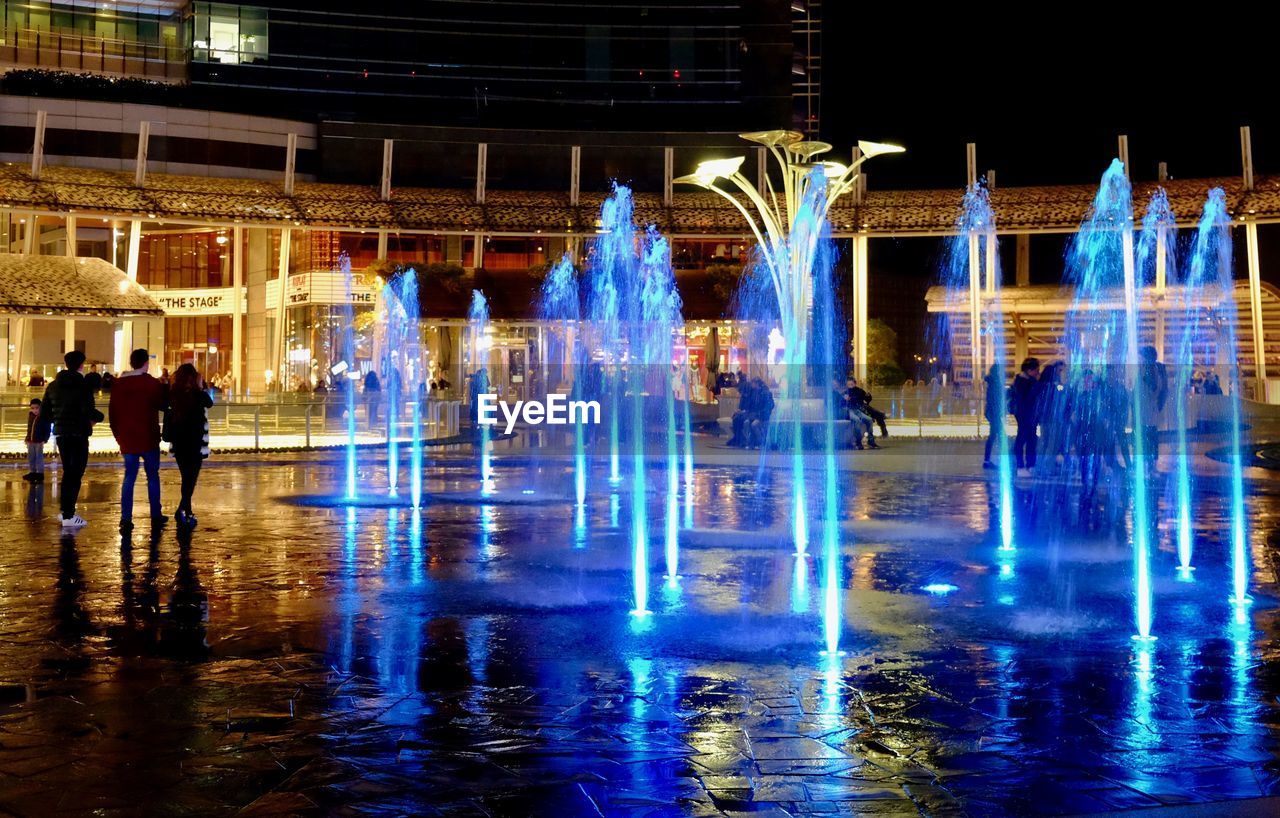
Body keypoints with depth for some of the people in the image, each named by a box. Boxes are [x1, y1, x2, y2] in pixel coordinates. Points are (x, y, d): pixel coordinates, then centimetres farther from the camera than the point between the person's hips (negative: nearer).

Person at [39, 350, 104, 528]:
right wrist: (99, 417, -2)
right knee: (76, 474, -3)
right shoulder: (82, 385, -11)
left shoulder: (53, 386, 9)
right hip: (78, 434, -7)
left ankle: (65, 511, 24)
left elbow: (44, 414, 9)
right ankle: (68, 516, -7)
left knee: (68, 472, 20)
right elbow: (88, 411, -22)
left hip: (61, 433, 7)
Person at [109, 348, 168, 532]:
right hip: (148, 439, -3)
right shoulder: (152, 384, -9)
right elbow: (163, 405, 0)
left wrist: (118, 434, 15)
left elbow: (112, 411, 8)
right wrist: (164, 389, 16)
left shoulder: (119, 384, 5)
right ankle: (156, 516, 14)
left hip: (127, 439, 3)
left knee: (129, 477, 5)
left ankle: (126, 519, -4)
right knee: (152, 476, 9)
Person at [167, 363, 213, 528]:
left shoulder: (172, 395, -5)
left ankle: (187, 512, 21)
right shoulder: (200, 395, -12)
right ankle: (182, 510, -11)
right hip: (195, 444, -4)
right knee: (191, 478, 1)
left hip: (178, 443, 4)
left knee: (186, 478, 16)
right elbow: (210, 403, 7)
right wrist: (200, 388, 10)